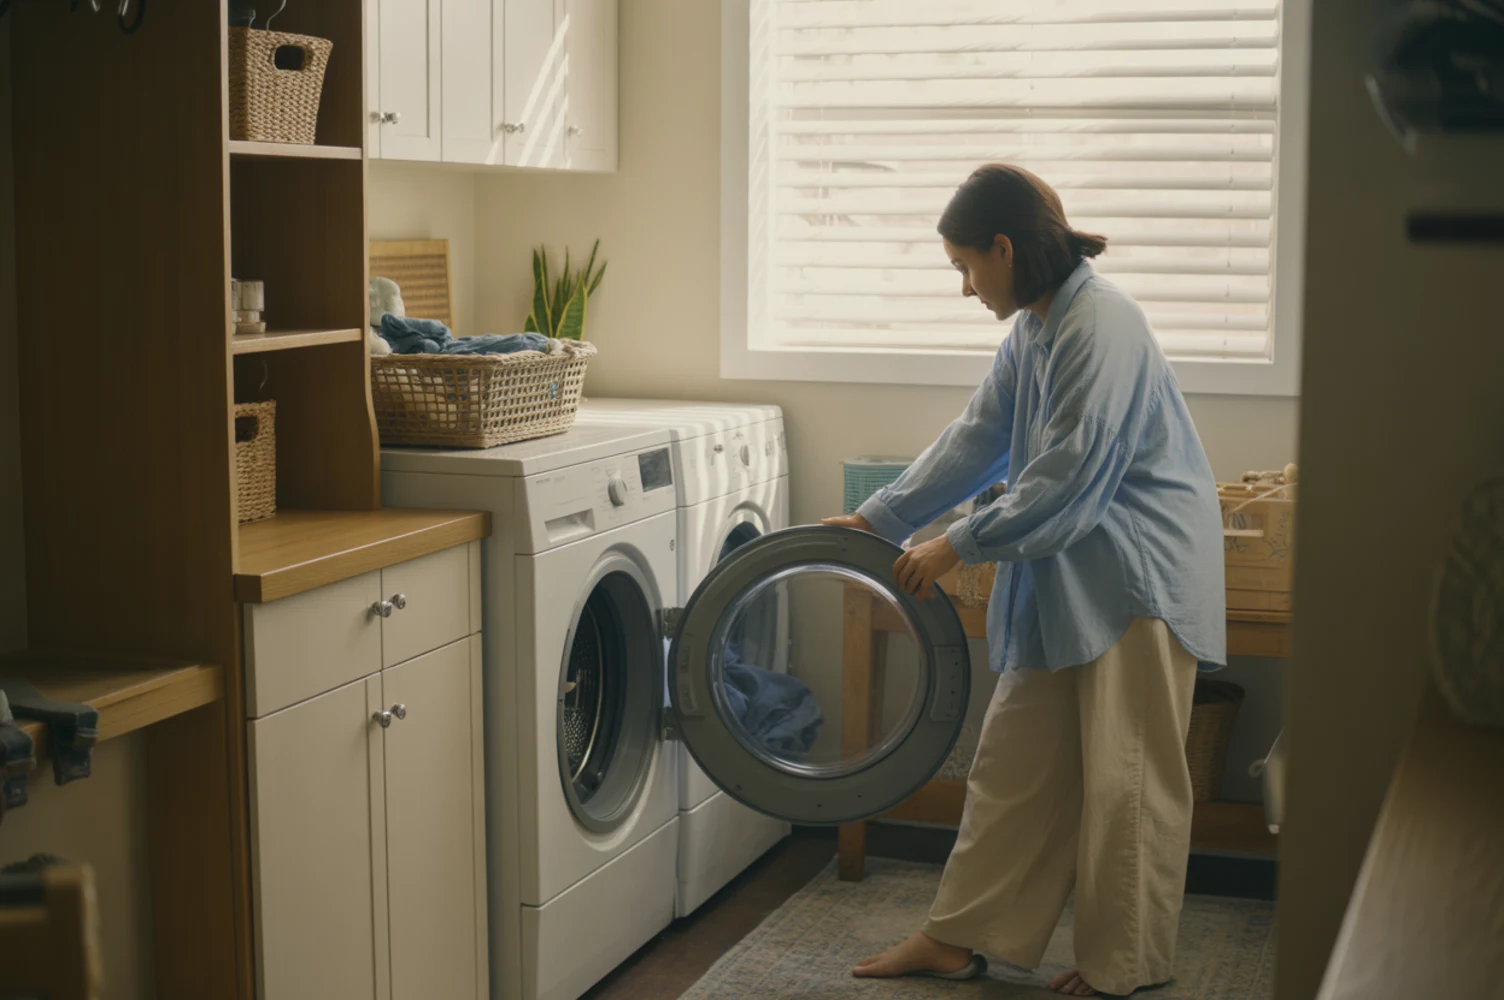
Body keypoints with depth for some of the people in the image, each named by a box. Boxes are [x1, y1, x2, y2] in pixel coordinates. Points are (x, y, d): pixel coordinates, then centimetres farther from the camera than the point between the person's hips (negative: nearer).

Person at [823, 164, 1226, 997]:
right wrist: (878, 519, 13)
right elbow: (976, 440, 16)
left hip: (1138, 575, -9)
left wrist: (957, 546, -16)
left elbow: (1068, 481, -23)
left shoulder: (1103, 326, -21)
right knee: (1014, 760, 13)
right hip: (1063, 576, 9)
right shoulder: (1034, 328, 9)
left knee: (1124, 776, 2)